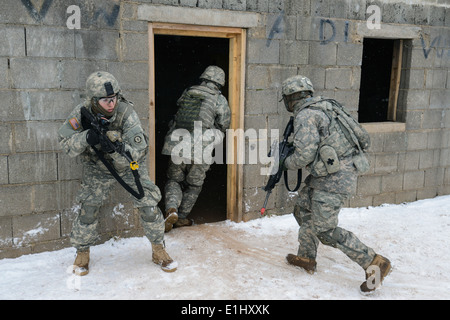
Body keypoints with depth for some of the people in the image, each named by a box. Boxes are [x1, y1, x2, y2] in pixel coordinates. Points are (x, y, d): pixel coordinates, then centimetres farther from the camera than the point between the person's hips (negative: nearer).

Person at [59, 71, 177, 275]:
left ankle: (159, 250, 14)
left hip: (129, 165, -1)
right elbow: (66, 144, -18)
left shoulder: (126, 113, -28)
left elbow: (138, 152, -29)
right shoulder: (82, 113, -21)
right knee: (88, 208, -3)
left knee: (148, 205, -7)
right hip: (98, 168, 2)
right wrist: (86, 137, -38)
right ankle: (82, 254, 22)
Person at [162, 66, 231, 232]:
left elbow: (176, 119, 18)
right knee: (194, 185, 18)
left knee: (174, 180, 18)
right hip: (200, 150, -2)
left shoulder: (187, 93, 13)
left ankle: (171, 210, -4)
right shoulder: (220, 100, 4)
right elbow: (223, 125, 9)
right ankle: (181, 218, 24)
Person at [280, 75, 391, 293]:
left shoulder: (305, 115, -15)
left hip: (335, 178, -10)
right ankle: (306, 258, 30)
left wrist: (287, 163, 0)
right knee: (303, 210, 18)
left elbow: (304, 155, -22)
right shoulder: (323, 107, 14)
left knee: (324, 229, -5)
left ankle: (374, 263, 0)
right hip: (327, 174, 10)